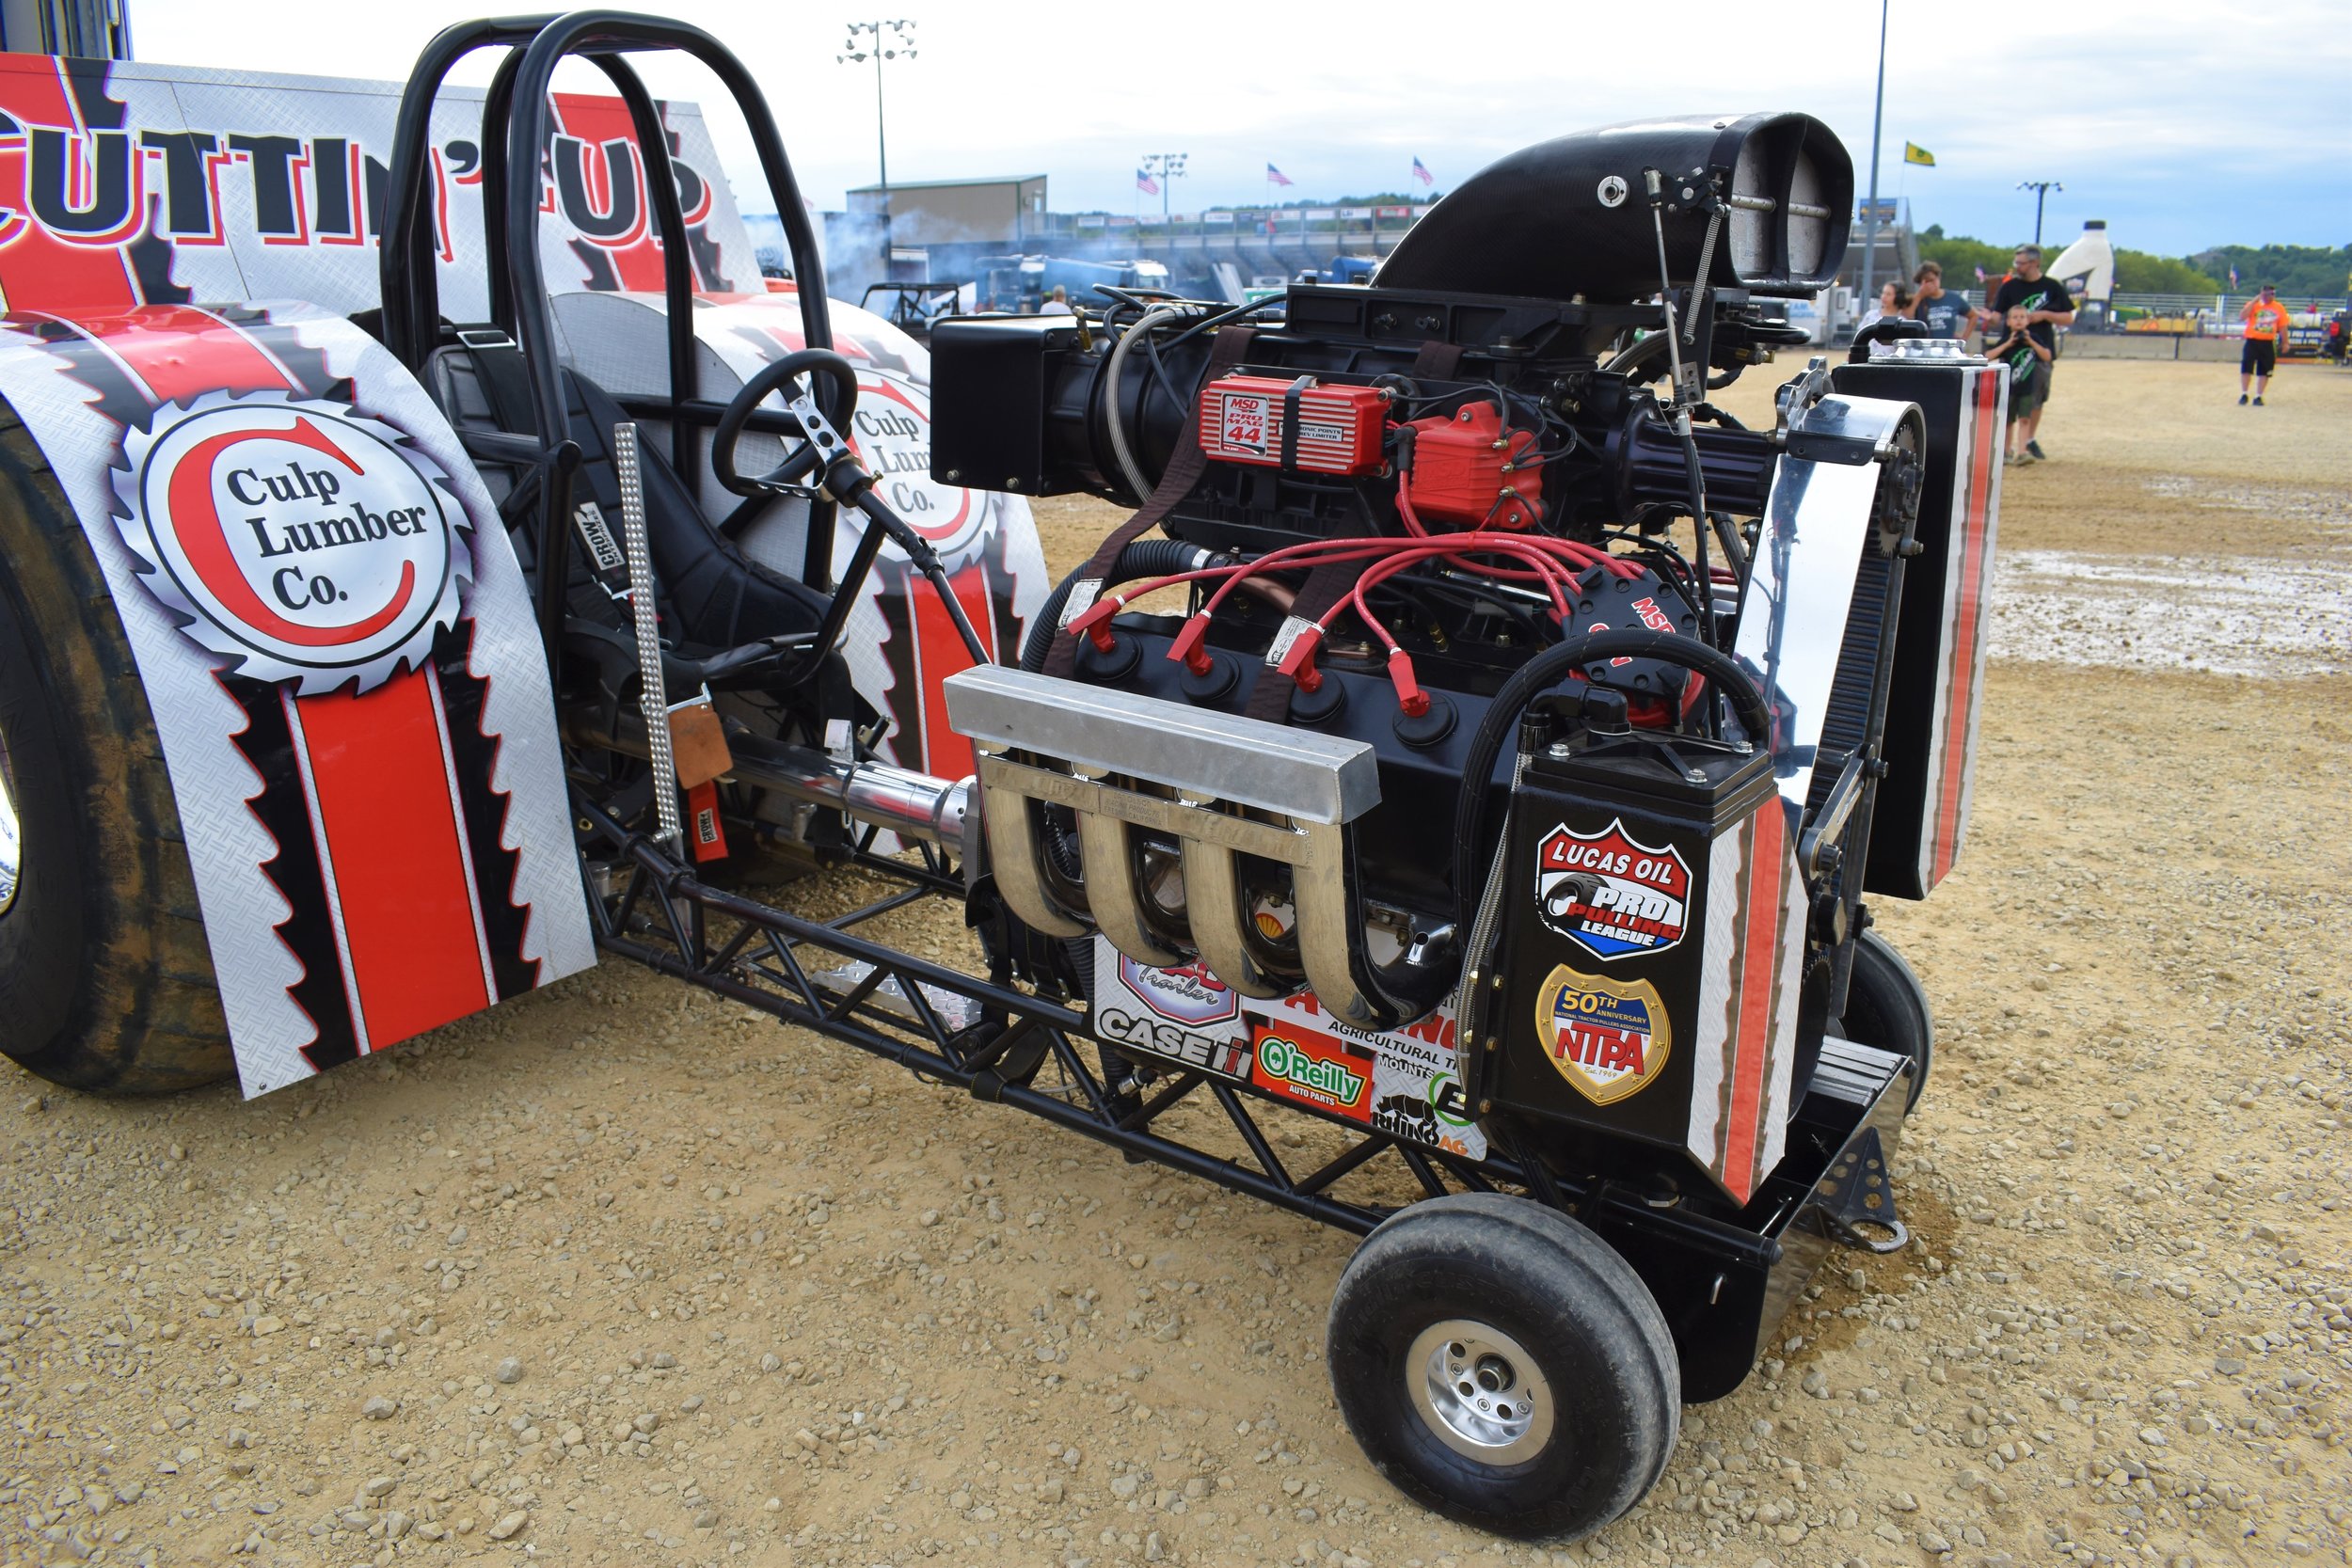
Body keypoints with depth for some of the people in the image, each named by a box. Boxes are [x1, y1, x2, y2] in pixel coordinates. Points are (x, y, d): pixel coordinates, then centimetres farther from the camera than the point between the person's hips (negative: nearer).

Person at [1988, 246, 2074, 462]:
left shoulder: (2052, 287, 2)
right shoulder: (2009, 286, 3)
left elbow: (2069, 319, 3)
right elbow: (1998, 315, 0)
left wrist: (2044, 315, -12)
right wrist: (1989, 317, -23)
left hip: (2042, 352, 1)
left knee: (2037, 399, 10)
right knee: (2008, 399, -5)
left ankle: (2030, 441, 25)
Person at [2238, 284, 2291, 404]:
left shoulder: (2279, 308, 8)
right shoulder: (2253, 305, 1)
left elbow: (2282, 327, 12)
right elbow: (2242, 315, -18)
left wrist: (2285, 343, 11)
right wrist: (2255, 301, -17)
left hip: (2268, 343, 2)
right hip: (2252, 341, -2)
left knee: (2264, 371, 3)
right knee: (2246, 368, -6)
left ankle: (2258, 397, 11)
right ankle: (2244, 394, 6)